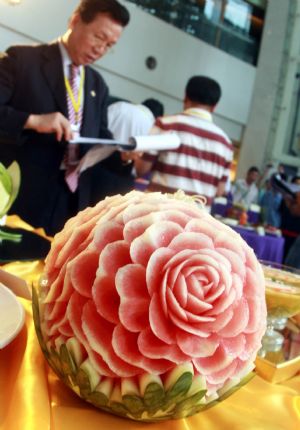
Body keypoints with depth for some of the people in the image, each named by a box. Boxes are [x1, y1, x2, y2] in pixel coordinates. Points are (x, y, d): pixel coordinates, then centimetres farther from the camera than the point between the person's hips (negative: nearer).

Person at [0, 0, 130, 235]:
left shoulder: (98, 84, 15)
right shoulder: (22, 58, -2)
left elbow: (100, 140, 14)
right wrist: (33, 120, -24)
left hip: (74, 200, 5)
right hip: (22, 194, -5)